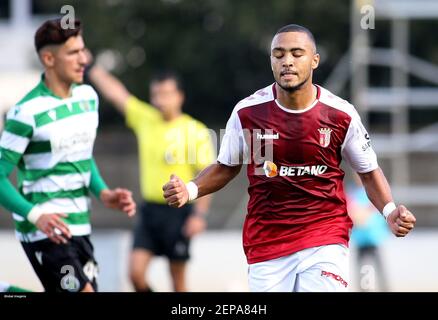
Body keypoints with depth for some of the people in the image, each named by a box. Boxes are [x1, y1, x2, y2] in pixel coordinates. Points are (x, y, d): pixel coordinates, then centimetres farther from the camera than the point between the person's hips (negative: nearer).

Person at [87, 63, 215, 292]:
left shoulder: (195, 131, -7)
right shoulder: (146, 119, 7)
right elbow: (115, 93, 10)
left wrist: (199, 214, -13)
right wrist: (92, 68, 7)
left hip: (178, 211, -4)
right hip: (150, 210, 4)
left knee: (178, 281, 3)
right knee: (136, 272, -6)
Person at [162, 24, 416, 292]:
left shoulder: (341, 114, -5)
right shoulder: (247, 112, -3)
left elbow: (369, 172, 8)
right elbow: (226, 167, 12)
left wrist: (390, 211, -10)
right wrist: (189, 190, -7)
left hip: (325, 241, -1)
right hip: (266, 245, 1)